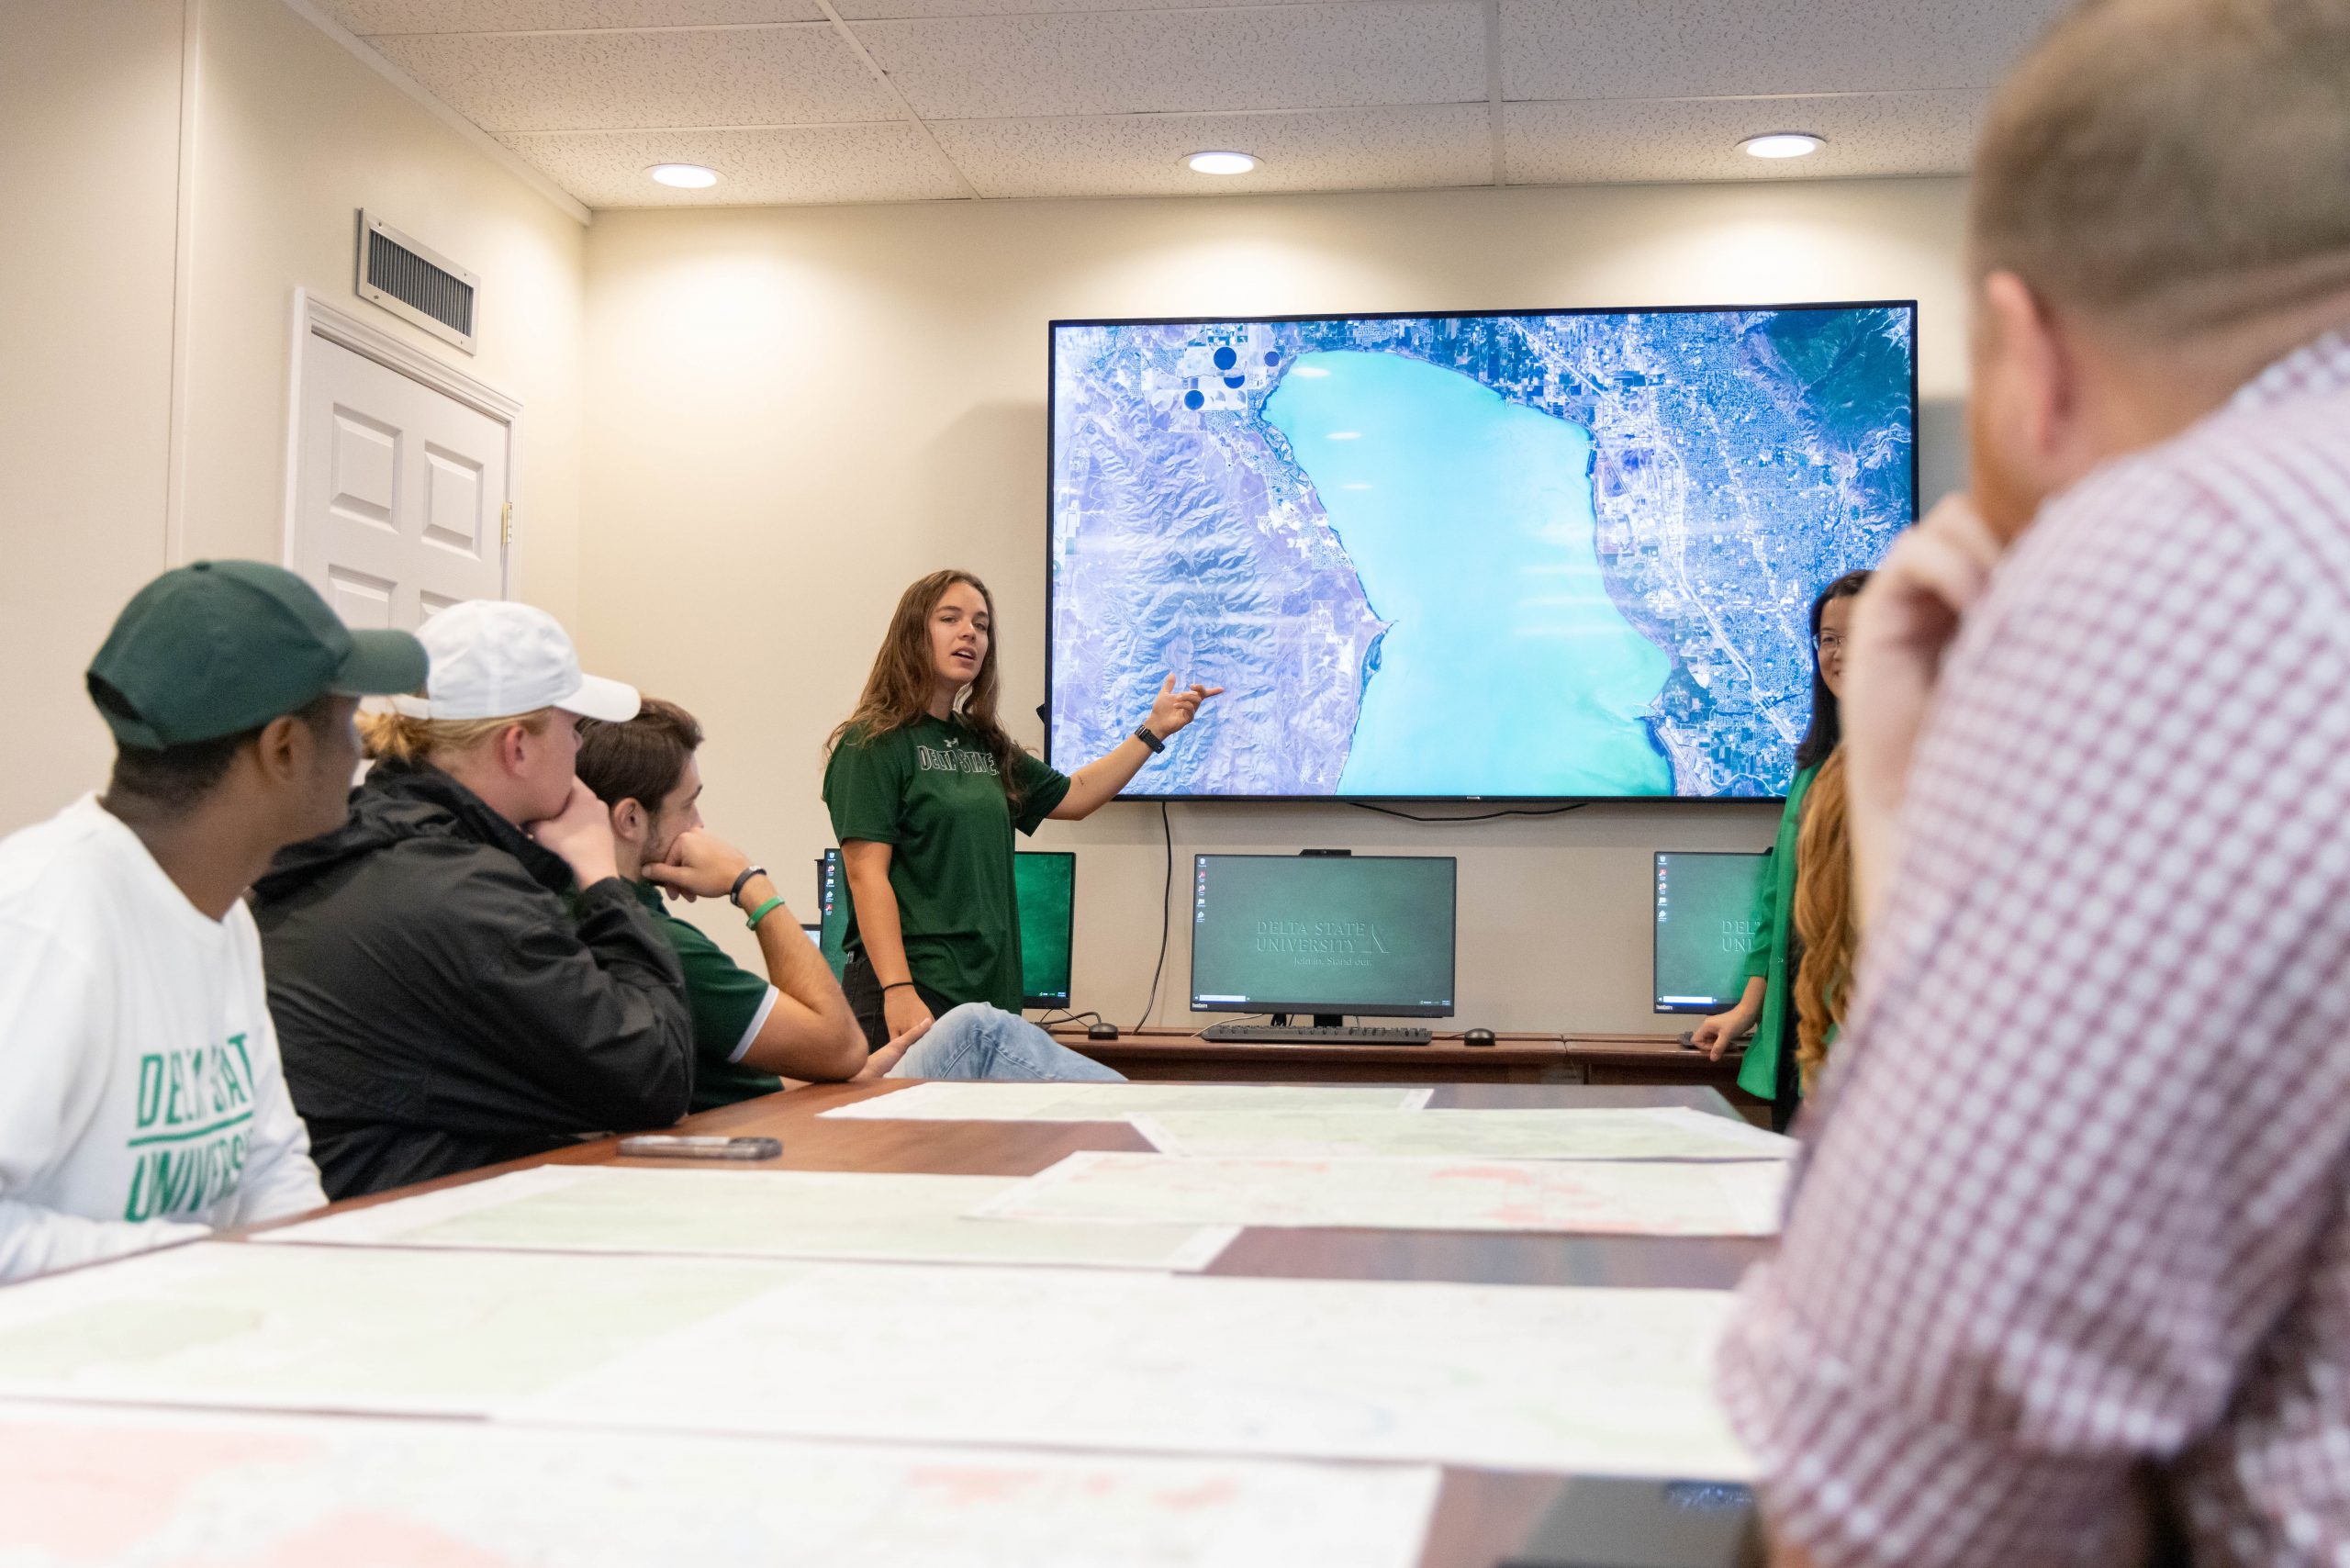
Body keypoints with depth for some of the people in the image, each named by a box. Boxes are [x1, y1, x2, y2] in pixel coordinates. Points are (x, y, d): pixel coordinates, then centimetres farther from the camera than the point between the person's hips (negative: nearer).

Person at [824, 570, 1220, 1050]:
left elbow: (1074, 795, 29)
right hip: (912, 994, -7)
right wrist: (897, 991, -22)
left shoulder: (984, 746, 17)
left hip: (989, 991, 7)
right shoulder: (875, 745, -5)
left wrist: (1154, 730, 21)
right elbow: (867, 873, -13)